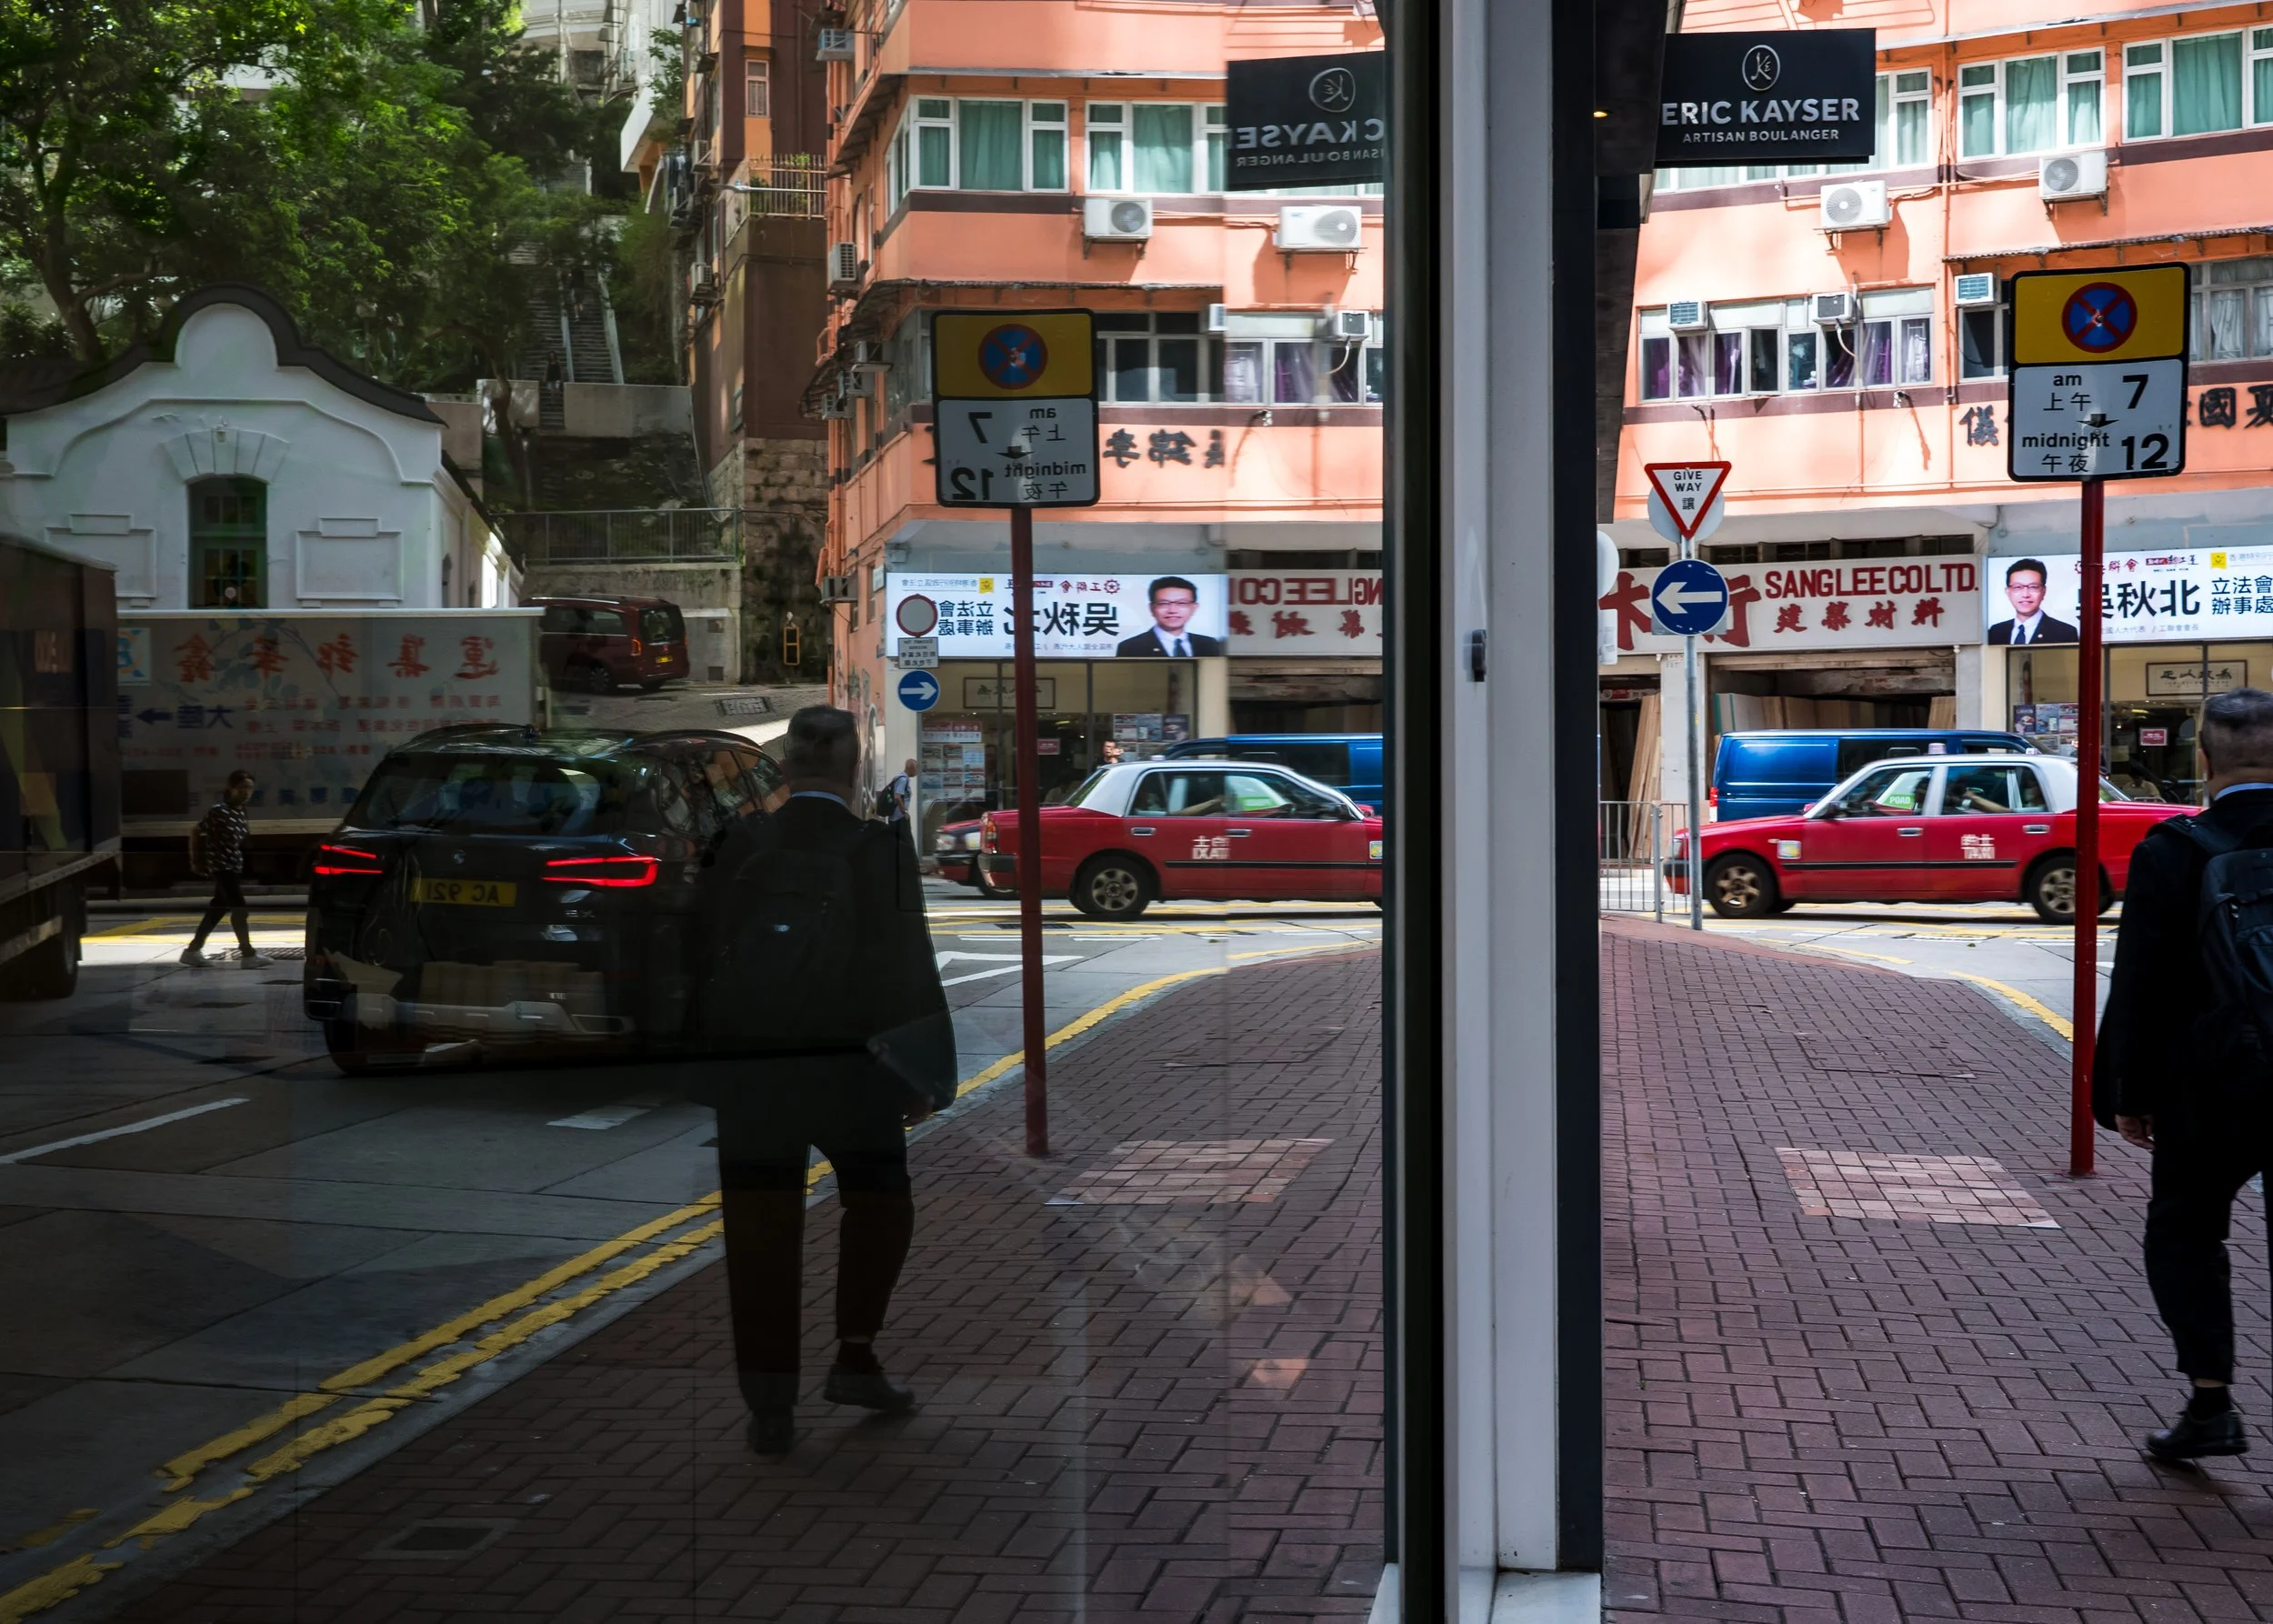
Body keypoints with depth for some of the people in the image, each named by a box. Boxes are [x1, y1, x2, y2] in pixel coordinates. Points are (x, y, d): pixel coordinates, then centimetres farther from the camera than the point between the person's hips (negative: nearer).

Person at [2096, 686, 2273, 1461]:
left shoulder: (2171, 854, -11)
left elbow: (2140, 988, -8)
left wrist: (2128, 1094, 1)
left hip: (2210, 1092, -2)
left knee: (2184, 1233, 14)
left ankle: (2211, 1399, 6)